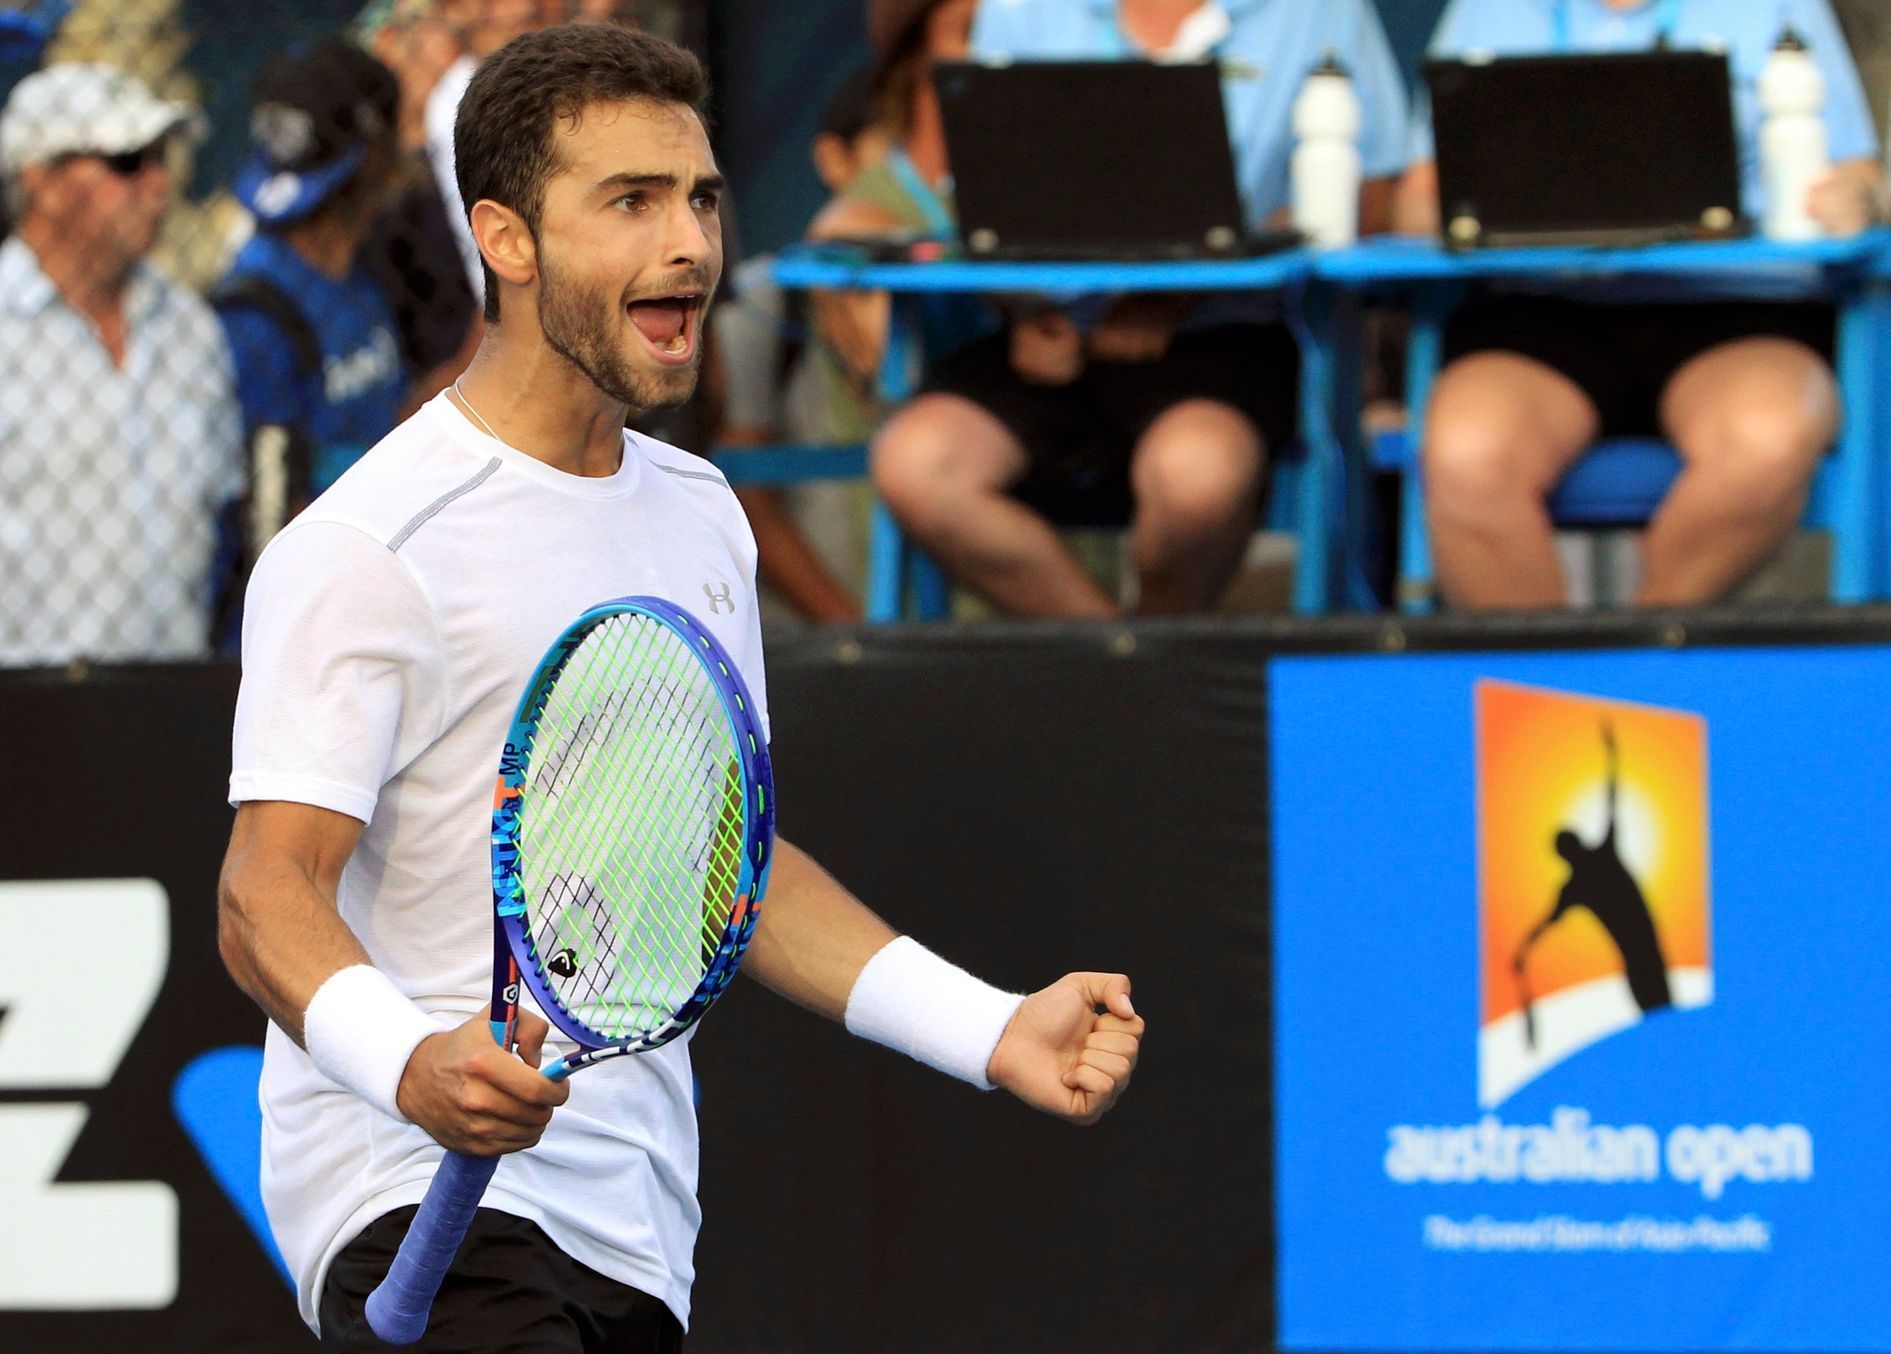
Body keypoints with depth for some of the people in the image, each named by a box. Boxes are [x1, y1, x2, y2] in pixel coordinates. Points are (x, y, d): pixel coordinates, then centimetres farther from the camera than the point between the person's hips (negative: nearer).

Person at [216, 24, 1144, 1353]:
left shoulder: (701, 516, 16)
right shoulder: (366, 546, -10)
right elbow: (270, 885, -16)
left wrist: (994, 1030, 14)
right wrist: (411, 1064, -34)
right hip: (430, 1200, -8)